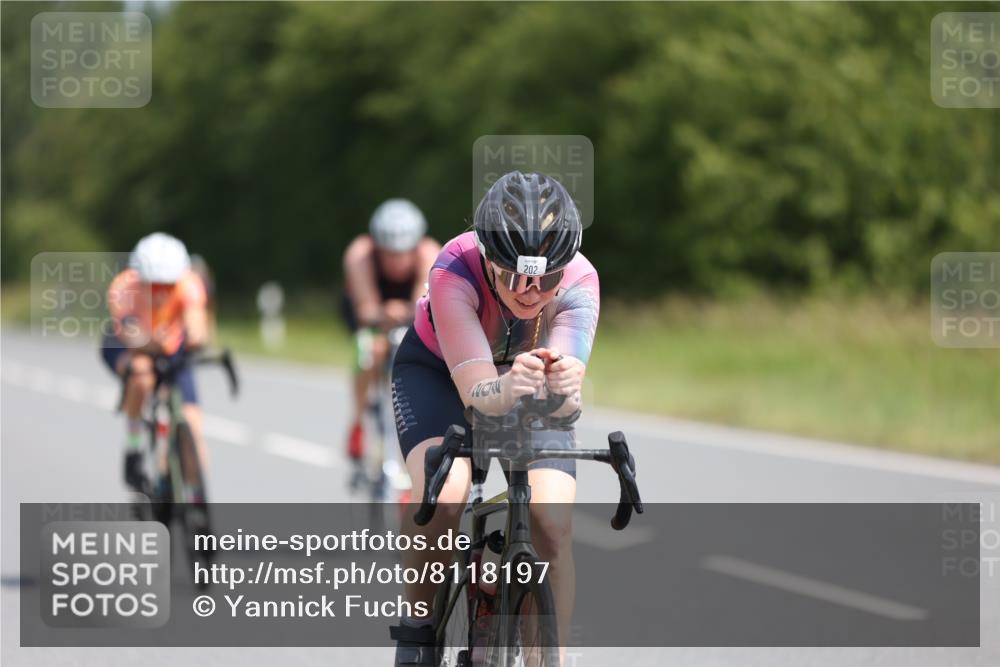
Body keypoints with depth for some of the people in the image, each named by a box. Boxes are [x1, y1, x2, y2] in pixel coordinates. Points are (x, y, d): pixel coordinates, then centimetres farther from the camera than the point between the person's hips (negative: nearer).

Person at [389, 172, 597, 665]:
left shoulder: (579, 282, -32)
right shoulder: (455, 271, -37)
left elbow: (563, 399, -43)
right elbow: (476, 390, -43)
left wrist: (565, 390, -66)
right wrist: (508, 388, -65)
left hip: (529, 381, 2)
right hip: (438, 371, -2)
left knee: (552, 527, -18)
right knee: (444, 498, -29)